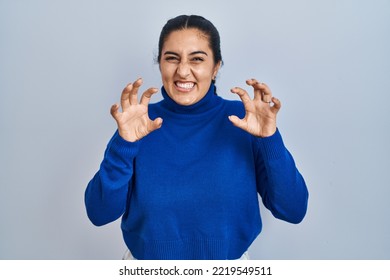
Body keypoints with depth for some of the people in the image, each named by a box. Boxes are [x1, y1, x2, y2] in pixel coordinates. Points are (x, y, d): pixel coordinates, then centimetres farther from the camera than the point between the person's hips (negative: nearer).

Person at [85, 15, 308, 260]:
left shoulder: (243, 119, -13)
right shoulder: (141, 121, -12)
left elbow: (293, 211, -17)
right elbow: (100, 213, -17)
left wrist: (270, 139, -30)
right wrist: (123, 143, -30)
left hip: (229, 258, 0)